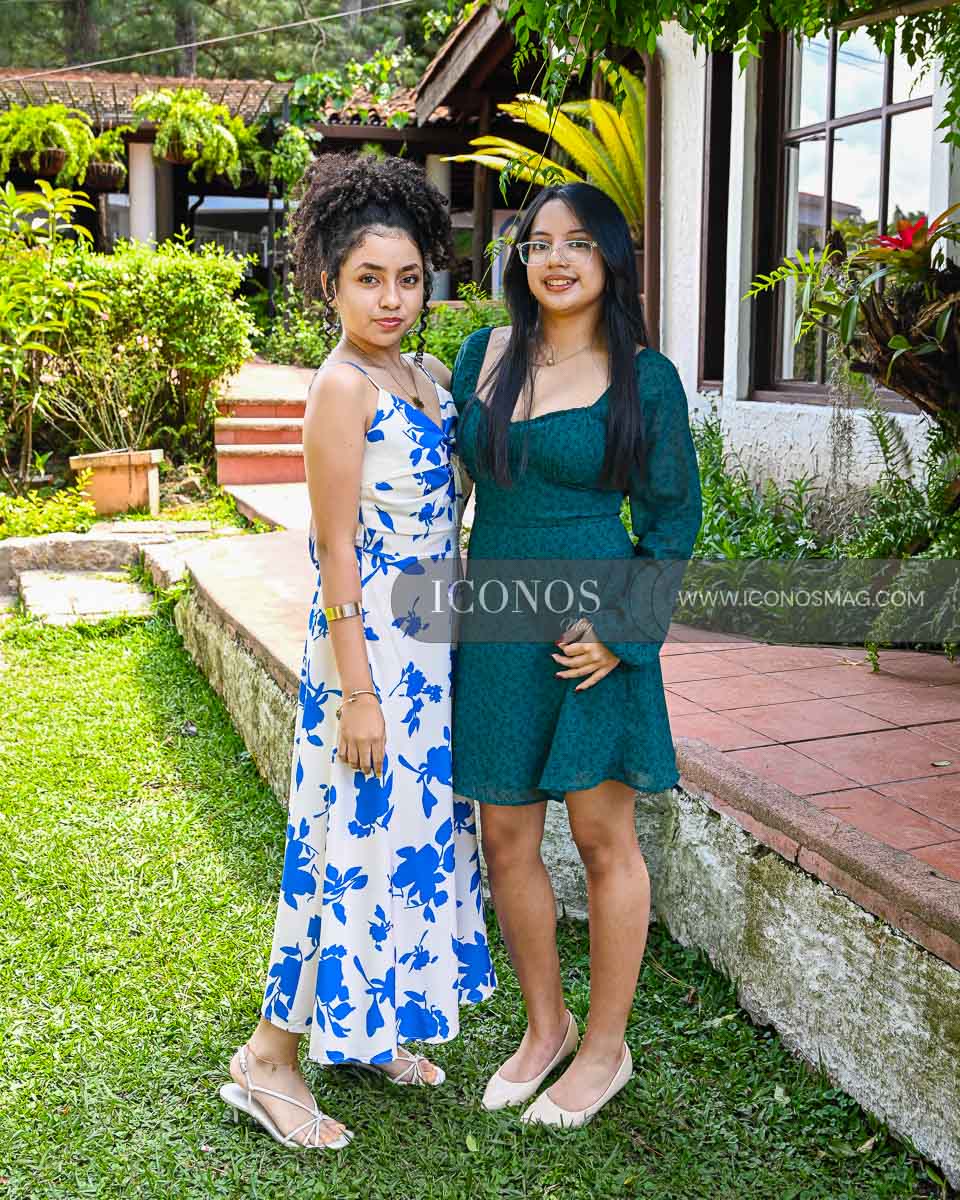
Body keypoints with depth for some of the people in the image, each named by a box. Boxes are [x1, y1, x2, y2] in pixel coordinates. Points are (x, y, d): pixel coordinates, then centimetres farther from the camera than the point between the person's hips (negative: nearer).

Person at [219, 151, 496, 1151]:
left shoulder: (427, 376, 10)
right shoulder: (342, 387, -15)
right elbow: (337, 552, -18)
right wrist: (358, 692, -19)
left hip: (427, 645, 9)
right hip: (370, 646, -9)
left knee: (414, 830, 16)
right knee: (359, 839, -1)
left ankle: (364, 1029, 33)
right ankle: (270, 1058, 15)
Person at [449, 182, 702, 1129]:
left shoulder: (644, 378, -3)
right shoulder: (484, 354, 8)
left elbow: (673, 516, -2)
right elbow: (445, 470, 16)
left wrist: (622, 629, -12)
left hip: (588, 625, -4)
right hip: (492, 622, 4)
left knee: (602, 837, 6)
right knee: (506, 839, 11)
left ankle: (605, 1047, 24)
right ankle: (544, 1026, 32)